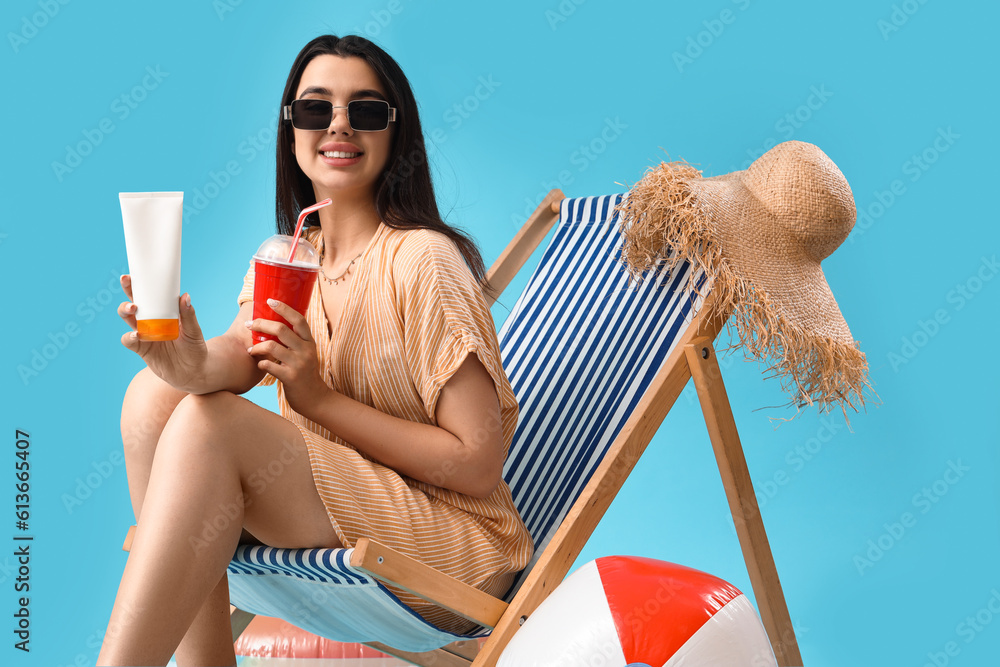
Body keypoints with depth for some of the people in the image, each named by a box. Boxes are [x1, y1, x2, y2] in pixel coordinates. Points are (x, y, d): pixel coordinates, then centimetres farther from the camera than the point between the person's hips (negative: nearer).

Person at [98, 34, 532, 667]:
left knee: (208, 424, -24)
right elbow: (239, 355, -10)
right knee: (155, 394, -10)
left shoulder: (421, 259, -13)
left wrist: (321, 398, -18)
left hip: (457, 545, -7)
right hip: (335, 502, 7)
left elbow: (478, 464, -16)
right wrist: (195, 363, -33)